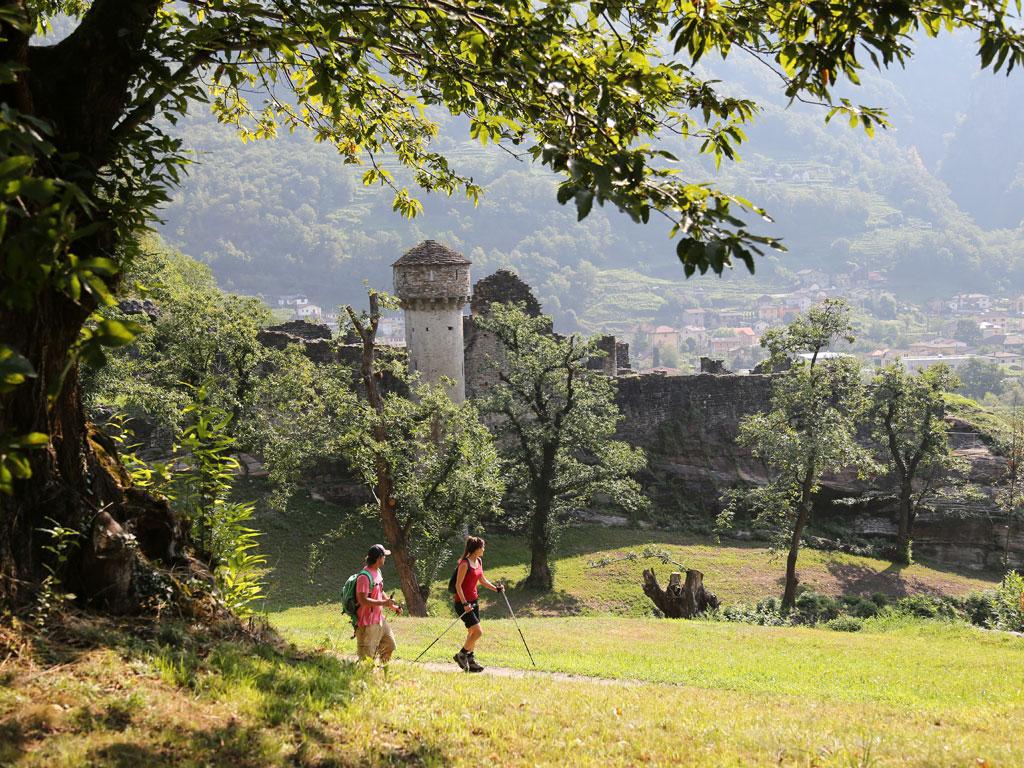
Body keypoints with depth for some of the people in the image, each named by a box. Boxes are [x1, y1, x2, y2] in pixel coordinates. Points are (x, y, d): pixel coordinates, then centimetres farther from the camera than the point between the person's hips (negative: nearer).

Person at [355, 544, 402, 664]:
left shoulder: (378, 572, 9)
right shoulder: (364, 577, -22)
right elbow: (363, 600, -27)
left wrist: (392, 606, 17)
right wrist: (384, 603, -26)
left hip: (380, 619, 10)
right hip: (367, 623, -10)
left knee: (389, 645, 19)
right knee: (367, 656, -4)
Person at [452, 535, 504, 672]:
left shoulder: (479, 561, 7)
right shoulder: (465, 564, -19)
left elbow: (482, 580, 20)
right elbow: (458, 585, -19)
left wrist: (495, 588, 8)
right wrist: (465, 603, -24)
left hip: (473, 601, 9)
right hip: (462, 602, -9)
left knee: (472, 632, 11)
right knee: (478, 631, -12)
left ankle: (470, 661, 19)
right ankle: (461, 655, 3)